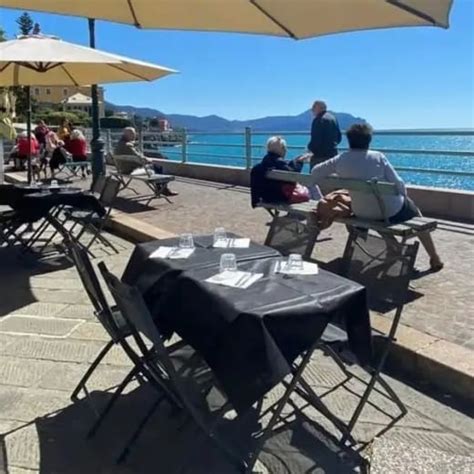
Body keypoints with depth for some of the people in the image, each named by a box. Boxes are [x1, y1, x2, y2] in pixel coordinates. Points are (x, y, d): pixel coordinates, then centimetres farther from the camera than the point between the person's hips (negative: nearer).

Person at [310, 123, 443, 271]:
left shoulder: (340, 160, -8)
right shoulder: (378, 157, -15)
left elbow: (315, 173, 6)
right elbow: (398, 184, -14)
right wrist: (404, 196, 8)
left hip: (362, 215, 4)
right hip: (391, 211, -4)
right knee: (416, 214, 29)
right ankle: (435, 259, 34)